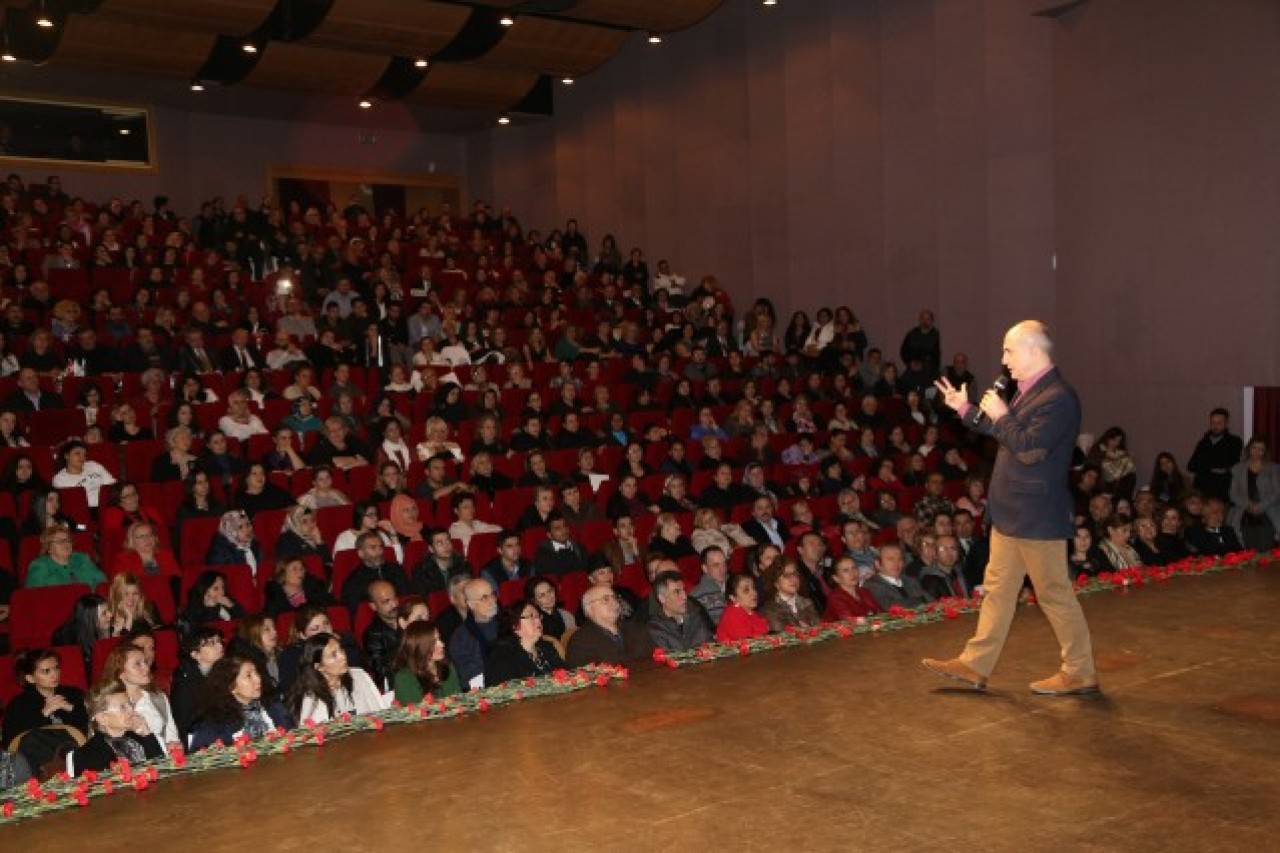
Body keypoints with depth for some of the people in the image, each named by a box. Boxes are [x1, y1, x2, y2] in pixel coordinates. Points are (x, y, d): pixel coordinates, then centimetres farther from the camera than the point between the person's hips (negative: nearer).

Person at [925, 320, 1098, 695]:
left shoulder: (1057, 397, -20)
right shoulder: (1030, 392, 11)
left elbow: (1028, 448, -26)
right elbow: (1010, 435, 22)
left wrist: (1001, 416, -15)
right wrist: (967, 410, 20)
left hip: (1036, 515, -10)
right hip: (1012, 512, 10)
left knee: (1054, 593, 1)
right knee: (997, 587, 13)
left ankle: (1080, 673, 15)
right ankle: (975, 665, 19)